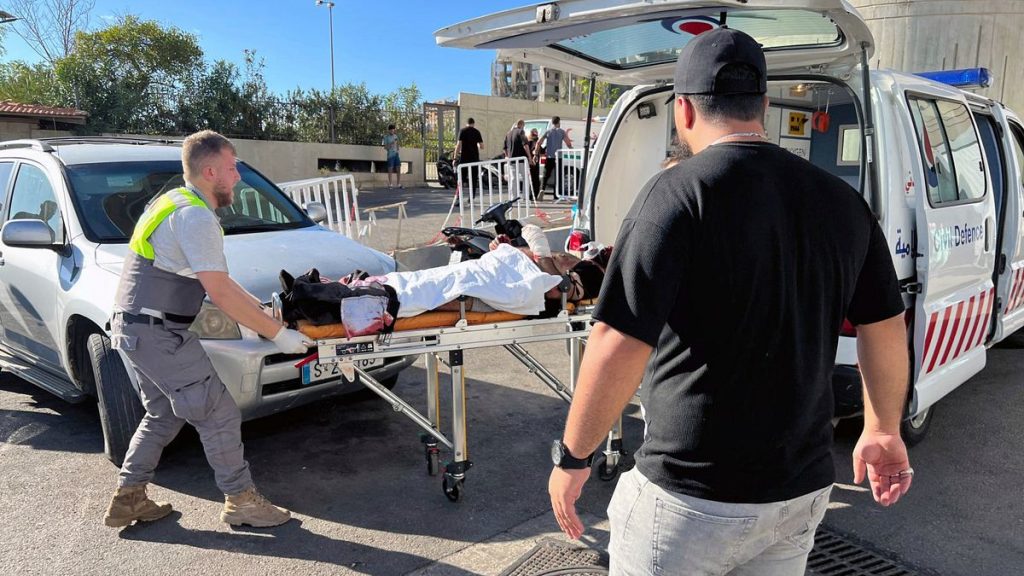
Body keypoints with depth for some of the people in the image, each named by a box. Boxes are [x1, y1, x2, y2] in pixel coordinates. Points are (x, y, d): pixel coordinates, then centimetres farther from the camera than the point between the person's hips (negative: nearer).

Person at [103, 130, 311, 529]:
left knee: (164, 414, 21)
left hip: (134, 328, 11)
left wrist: (259, 307, 14)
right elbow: (220, 293, -22)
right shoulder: (195, 216, -18)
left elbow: (216, 279, 18)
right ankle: (240, 500, 9)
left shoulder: (176, 203, 15)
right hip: (159, 334, -10)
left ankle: (127, 499, 28)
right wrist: (277, 334, -17)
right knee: (219, 415, -2)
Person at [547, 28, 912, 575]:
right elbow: (886, 329, 9)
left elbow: (618, 346, -24)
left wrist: (572, 456, -10)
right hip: (803, 491, 6)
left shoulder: (678, 192, -18)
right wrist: (884, 430, 24)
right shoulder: (842, 200, 1)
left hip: (694, 496, -5)